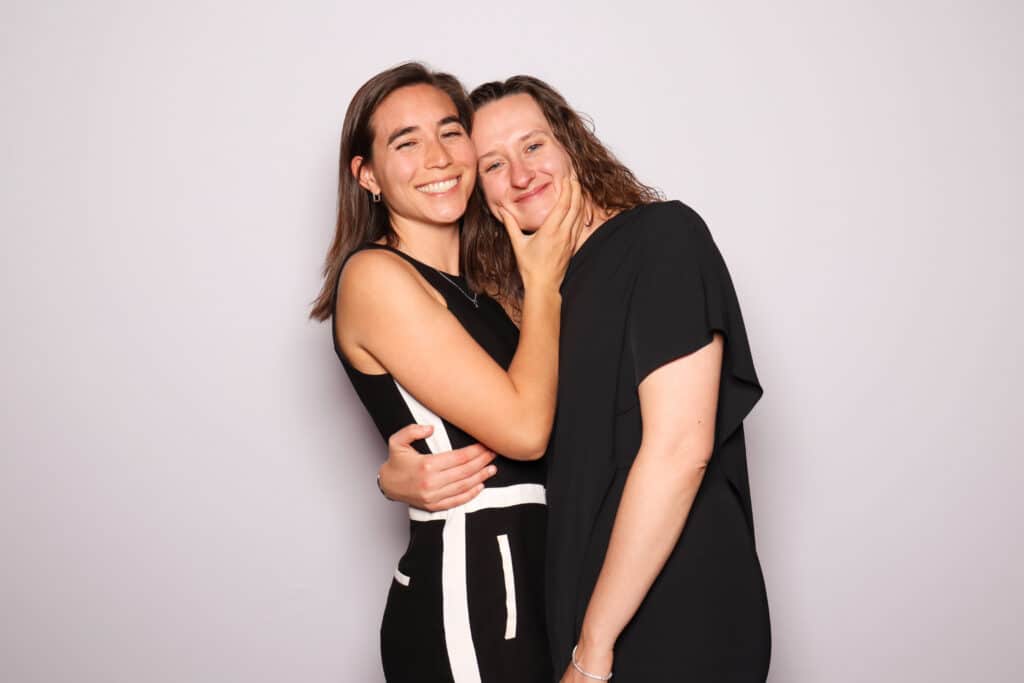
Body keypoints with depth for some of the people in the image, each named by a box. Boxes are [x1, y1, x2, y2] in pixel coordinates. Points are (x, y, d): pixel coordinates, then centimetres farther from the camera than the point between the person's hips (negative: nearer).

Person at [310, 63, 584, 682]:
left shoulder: (480, 285, 13)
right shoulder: (375, 276, -12)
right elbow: (524, 428, -16)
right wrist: (543, 283, -5)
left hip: (527, 577, 8)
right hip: (464, 597, -8)